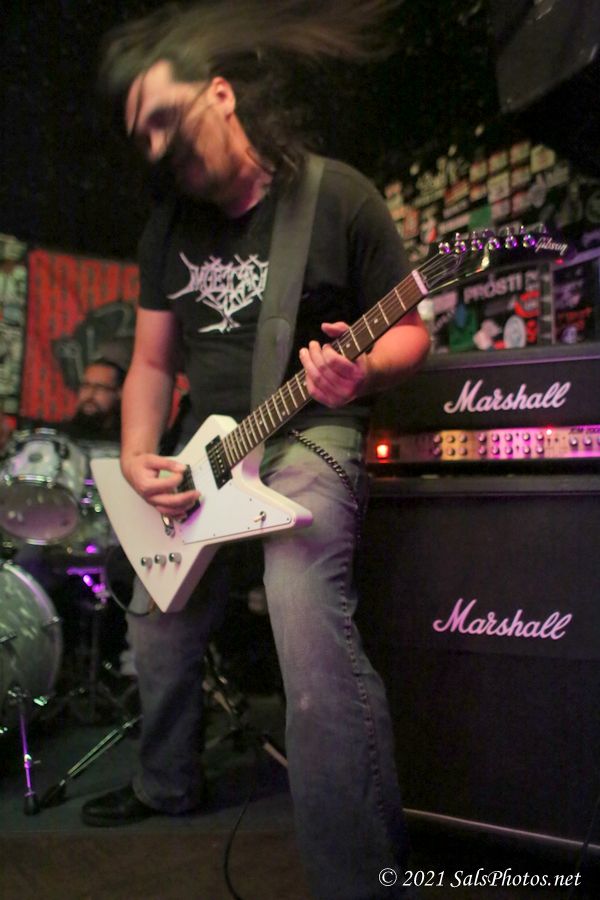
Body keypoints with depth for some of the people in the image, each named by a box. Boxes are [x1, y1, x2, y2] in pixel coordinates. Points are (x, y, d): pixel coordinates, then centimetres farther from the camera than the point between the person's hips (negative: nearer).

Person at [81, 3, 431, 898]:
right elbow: (151, 362, 10)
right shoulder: (168, 226, 7)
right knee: (160, 624, 17)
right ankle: (167, 783, 43)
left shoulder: (337, 195, -9)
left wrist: (359, 373, -26)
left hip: (311, 434, -6)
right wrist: (137, 459, -7)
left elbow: (411, 328, -4)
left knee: (313, 648, -27)